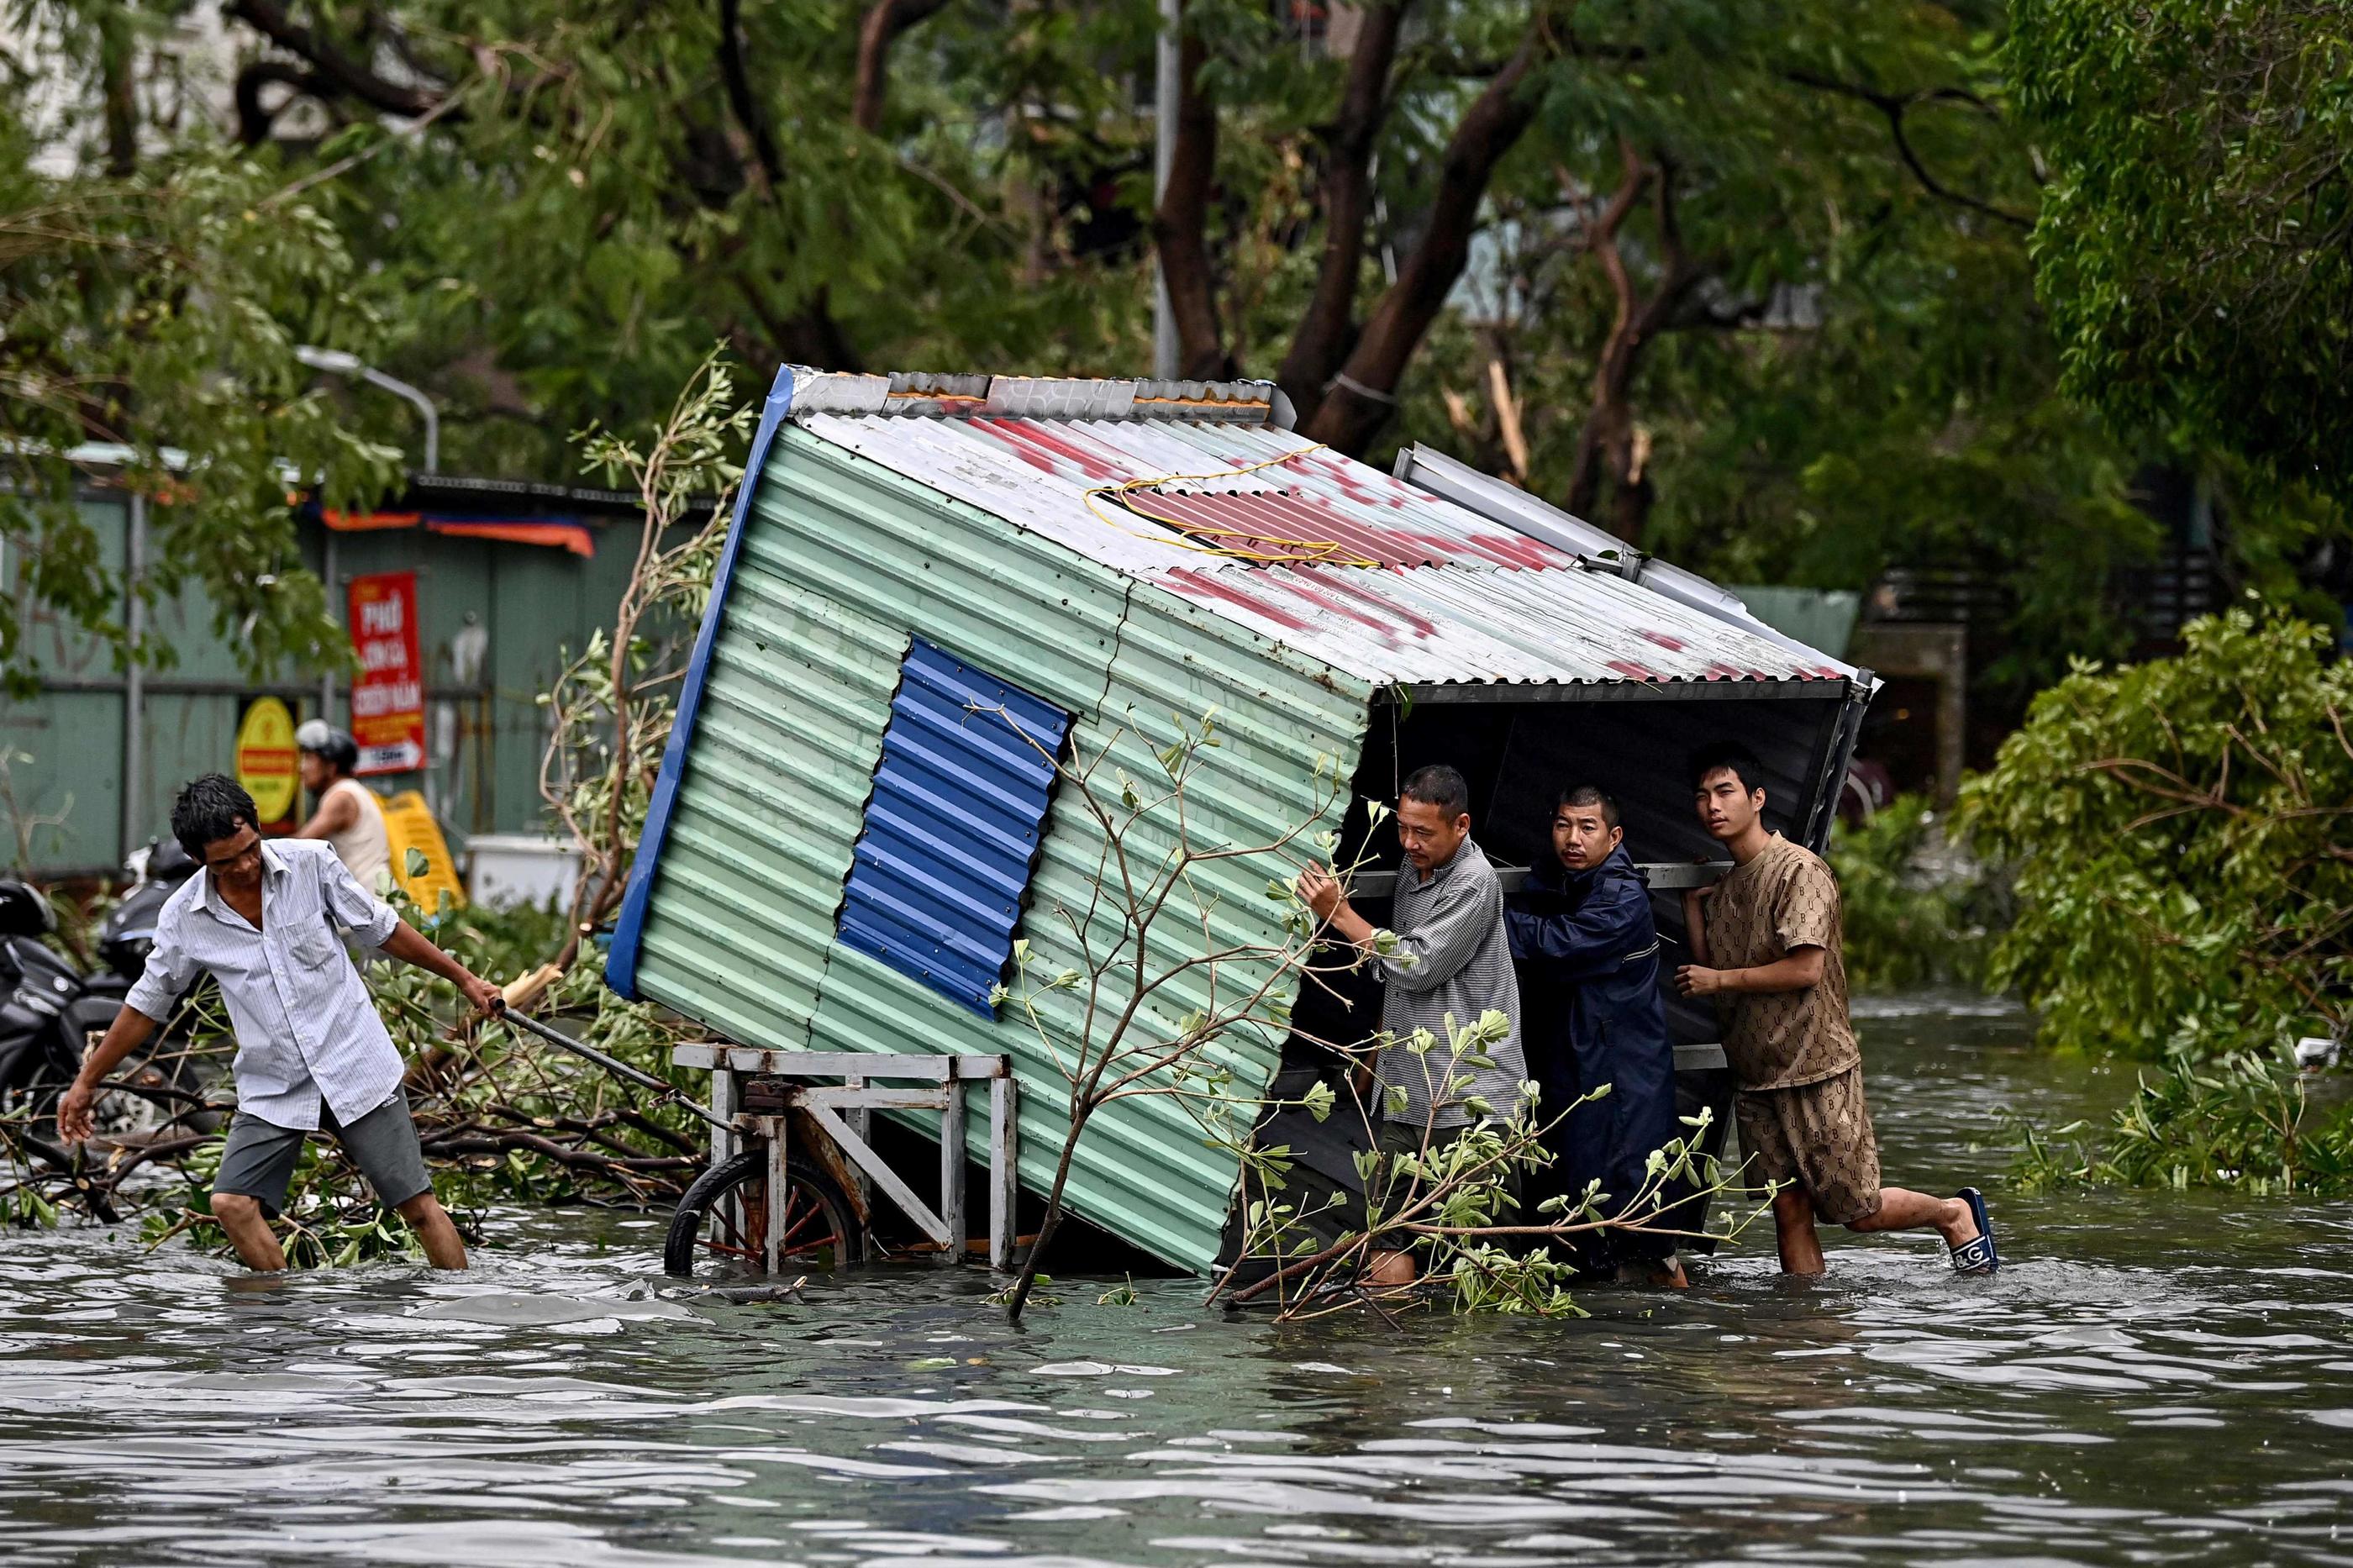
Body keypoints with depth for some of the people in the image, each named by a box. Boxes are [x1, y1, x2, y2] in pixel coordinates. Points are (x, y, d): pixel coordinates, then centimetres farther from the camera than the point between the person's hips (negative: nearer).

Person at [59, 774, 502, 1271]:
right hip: (272, 1090, 1)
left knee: (419, 1207, -4)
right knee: (232, 1204, -15)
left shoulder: (310, 862, -10)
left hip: (356, 1065, -1)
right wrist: (87, 1082, 13)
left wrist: (463, 978, 9)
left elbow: (383, 929, 3)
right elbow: (146, 1003, 8)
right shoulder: (184, 917, -7)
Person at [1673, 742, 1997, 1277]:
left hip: (1817, 1071, -7)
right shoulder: (1723, 887, 14)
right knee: (1790, 1213, 3)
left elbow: (1805, 969, -19)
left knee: (1859, 1211, 0)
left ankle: (1955, 1214, 23)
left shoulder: (1799, 870, -11)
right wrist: (1692, 905, 8)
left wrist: (1721, 978, -11)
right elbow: (1707, 978, 13)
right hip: (1756, 1078, 7)